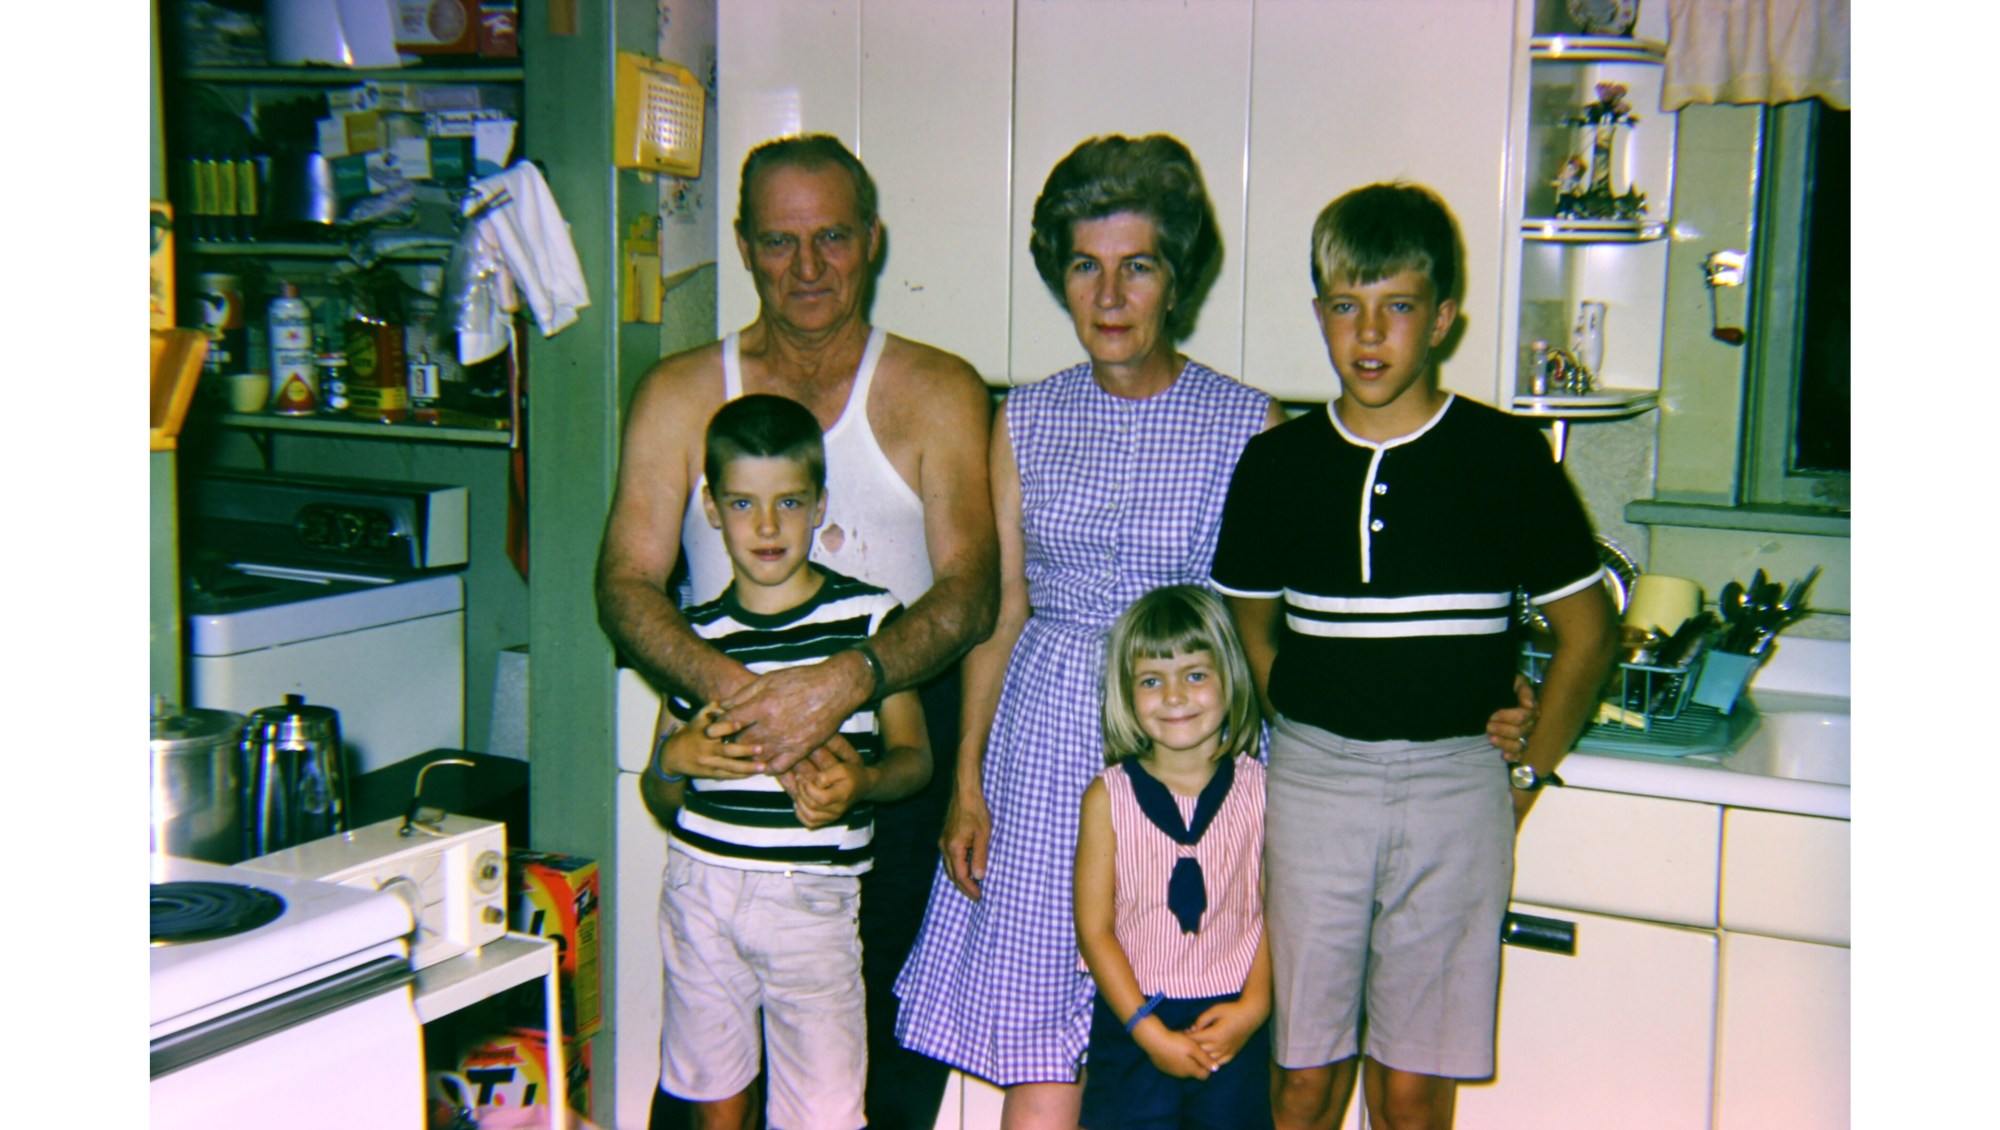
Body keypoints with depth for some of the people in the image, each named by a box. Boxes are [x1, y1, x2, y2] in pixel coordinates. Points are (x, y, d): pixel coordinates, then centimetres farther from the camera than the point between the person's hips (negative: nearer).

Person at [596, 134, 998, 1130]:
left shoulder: (937, 393, 5)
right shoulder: (680, 395, 8)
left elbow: (969, 591, -5)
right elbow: (626, 584, 0)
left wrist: (846, 681, -23)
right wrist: (730, 687, -21)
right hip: (728, 753, 1)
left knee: (892, 1048, 4)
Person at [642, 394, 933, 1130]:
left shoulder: (870, 616, -2)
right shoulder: (699, 636, 5)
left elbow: (914, 756, 3)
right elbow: (659, 803, 11)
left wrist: (863, 781, -19)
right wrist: (674, 761, -12)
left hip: (813, 901, -2)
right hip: (702, 889, 3)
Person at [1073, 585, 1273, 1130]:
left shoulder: (1259, 789, -2)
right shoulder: (1108, 797, -6)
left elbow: (1276, 911, 1)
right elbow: (1094, 928, -6)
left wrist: (1254, 1006, -10)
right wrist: (1150, 1031, -10)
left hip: (1232, 1022, 1)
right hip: (1132, 1020, -1)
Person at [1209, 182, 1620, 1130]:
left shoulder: (1505, 457, -2)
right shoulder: (1277, 462, 4)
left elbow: (1587, 632, 5)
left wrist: (1524, 777, 4)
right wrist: (1306, 737, 6)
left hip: (1453, 782, -1)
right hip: (1313, 778, 2)